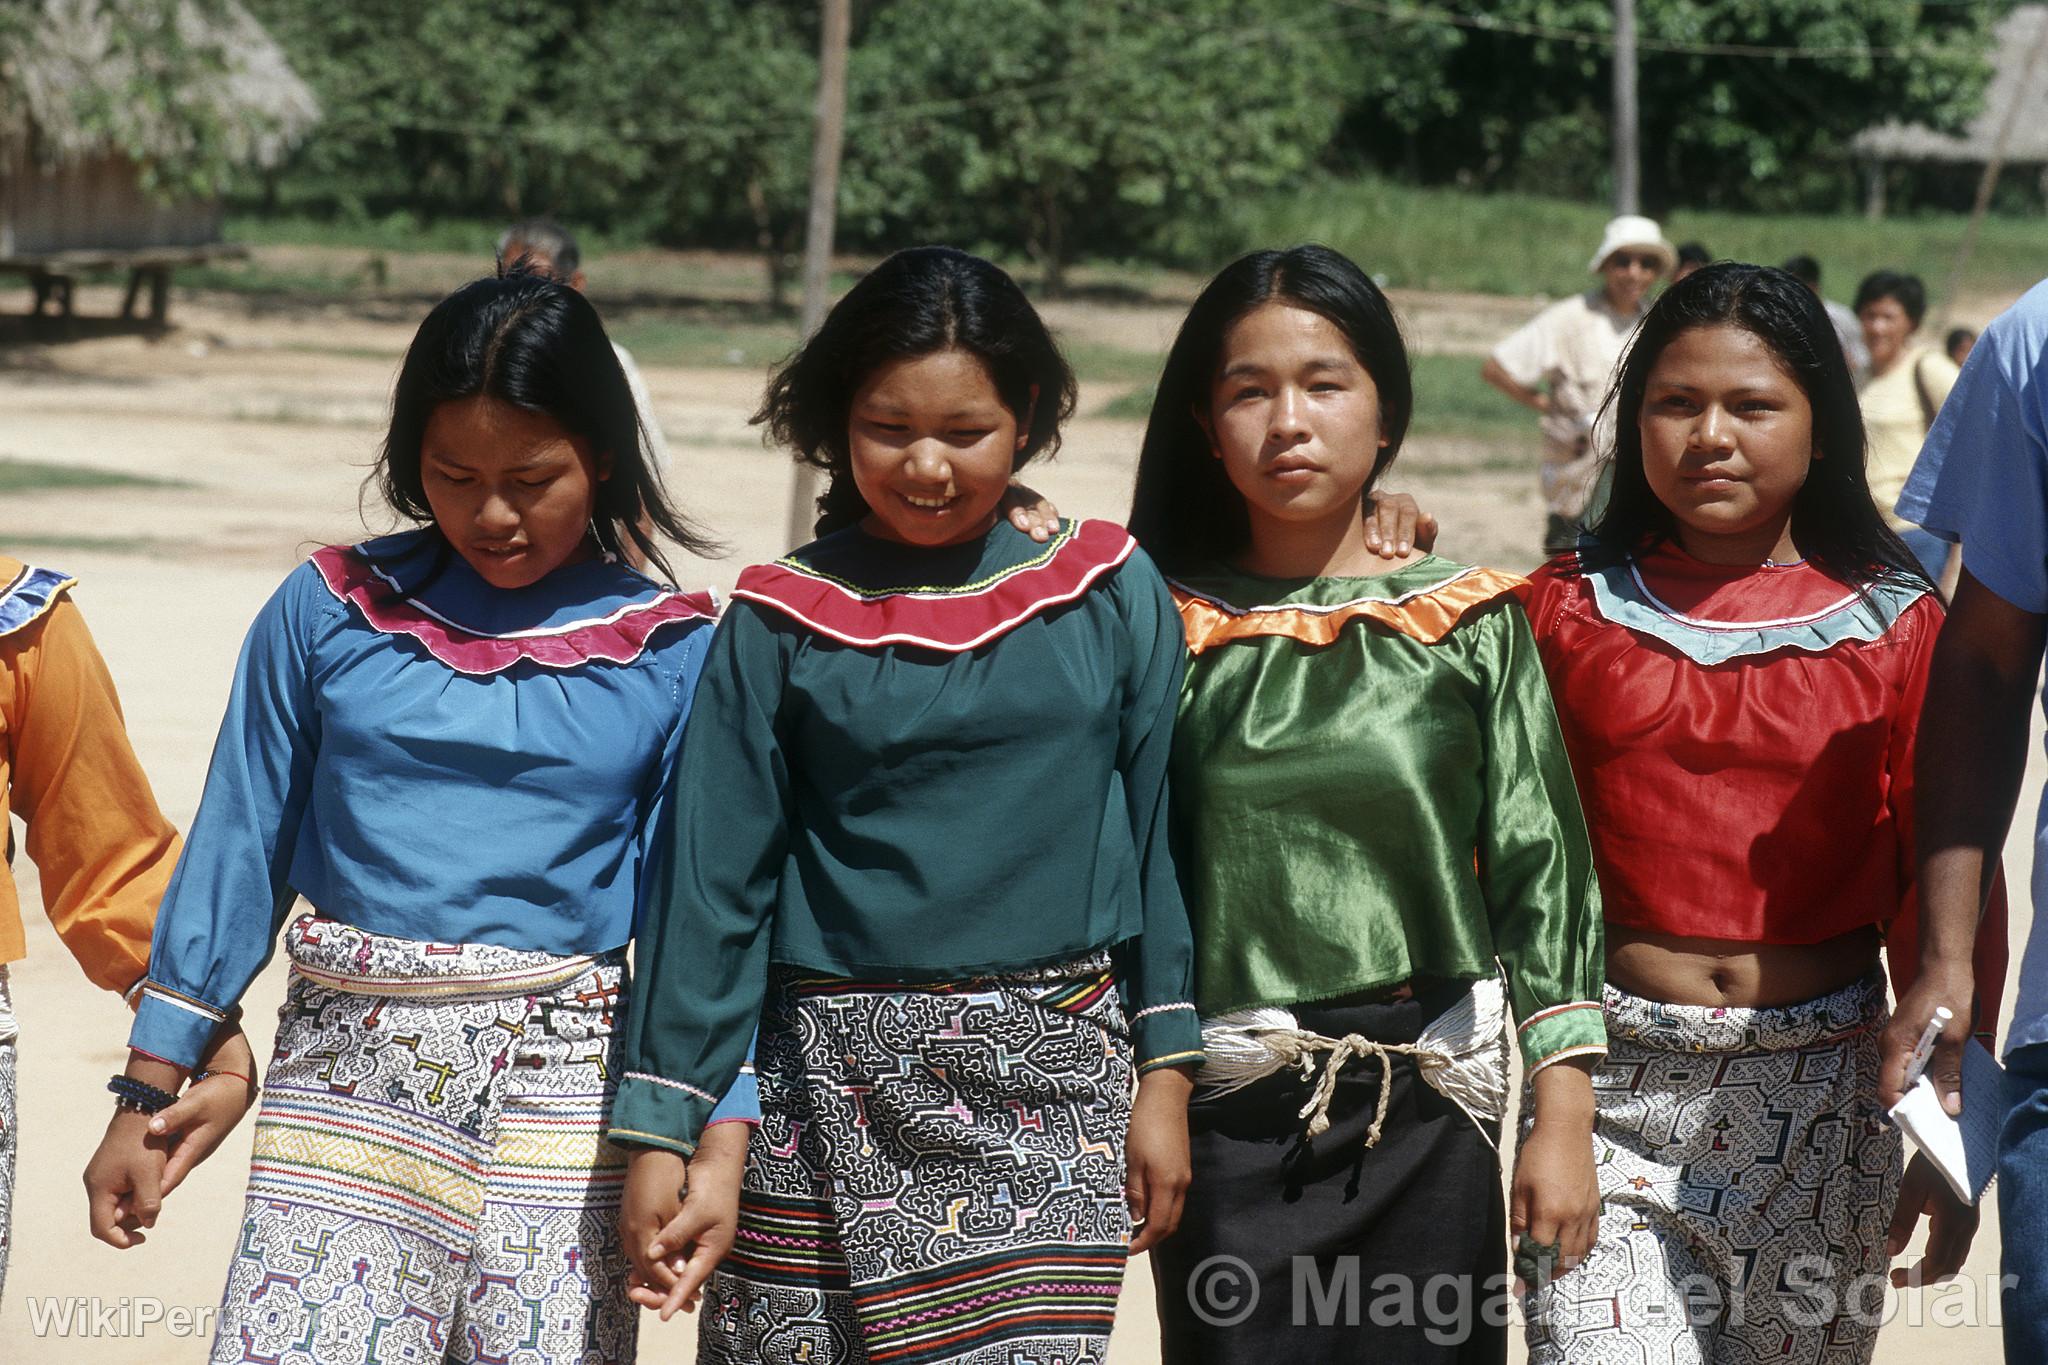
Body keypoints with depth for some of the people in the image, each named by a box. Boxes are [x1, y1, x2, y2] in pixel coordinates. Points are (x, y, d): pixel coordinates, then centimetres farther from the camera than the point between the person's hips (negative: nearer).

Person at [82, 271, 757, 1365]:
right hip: (348, 1074, 1)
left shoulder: (671, 651, 1)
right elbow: (238, 851, 8)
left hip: (558, 1085, 0)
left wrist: (720, 1146, -8)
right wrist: (146, 1098, 8)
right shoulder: (327, 611, 3)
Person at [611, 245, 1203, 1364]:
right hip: (834, 1094, 0)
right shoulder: (782, 622, 1)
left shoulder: (1111, 593, 3)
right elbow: (712, 878, 2)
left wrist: (1165, 1074, 4)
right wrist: (661, 1127, -1)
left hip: (1052, 1095, 0)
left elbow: (1158, 837, 7)